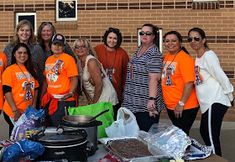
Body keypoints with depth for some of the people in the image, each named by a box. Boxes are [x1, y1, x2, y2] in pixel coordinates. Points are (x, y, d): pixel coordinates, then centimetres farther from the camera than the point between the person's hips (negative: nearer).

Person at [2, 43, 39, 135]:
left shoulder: (31, 70, 12)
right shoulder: (9, 70, -6)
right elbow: (7, 91, -12)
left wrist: (33, 106, 6)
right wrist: (15, 110, -16)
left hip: (28, 112, 6)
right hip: (13, 112, -6)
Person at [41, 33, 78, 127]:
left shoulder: (68, 59, -8)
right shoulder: (48, 59, 12)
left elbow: (74, 79, -13)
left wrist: (71, 93, -28)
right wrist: (42, 97, 18)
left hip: (64, 101, -7)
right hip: (50, 100, 7)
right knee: (50, 127, 13)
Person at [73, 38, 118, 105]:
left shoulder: (91, 61, -16)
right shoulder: (80, 63, 9)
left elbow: (99, 84, -20)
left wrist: (94, 102, -12)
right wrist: (89, 100, 5)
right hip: (95, 98, 7)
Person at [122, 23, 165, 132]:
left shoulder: (154, 54, -12)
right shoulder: (138, 50, 14)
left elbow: (154, 78, -20)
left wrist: (152, 99, -26)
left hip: (146, 105, -8)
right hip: (133, 103, 8)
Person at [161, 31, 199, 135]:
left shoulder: (185, 58, -16)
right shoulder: (166, 57, 7)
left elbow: (189, 83, -21)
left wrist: (181, 104, -21)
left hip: (184, 107, -7)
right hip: (170, 106, 8)